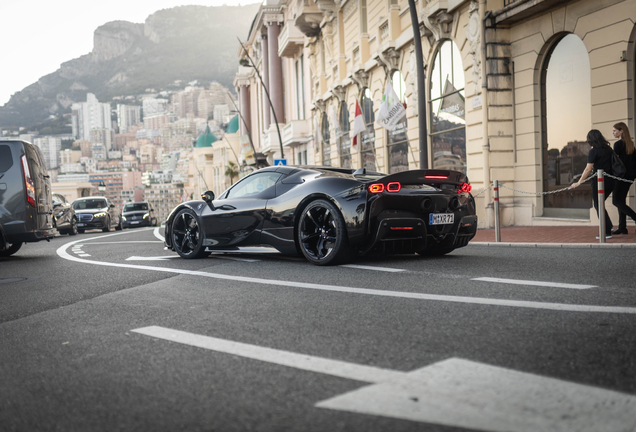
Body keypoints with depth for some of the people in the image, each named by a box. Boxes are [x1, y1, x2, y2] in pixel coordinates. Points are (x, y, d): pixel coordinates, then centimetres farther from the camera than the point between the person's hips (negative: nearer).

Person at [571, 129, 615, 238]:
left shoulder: (594, 151, -12)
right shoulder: (609, 149, 8)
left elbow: (588, 169, -16)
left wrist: (579, 182, -12)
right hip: (610, 181, 7)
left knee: (599, 206, 2)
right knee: (599, 203, 22)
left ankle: (607, 232, 0)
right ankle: (609, 226, 17)